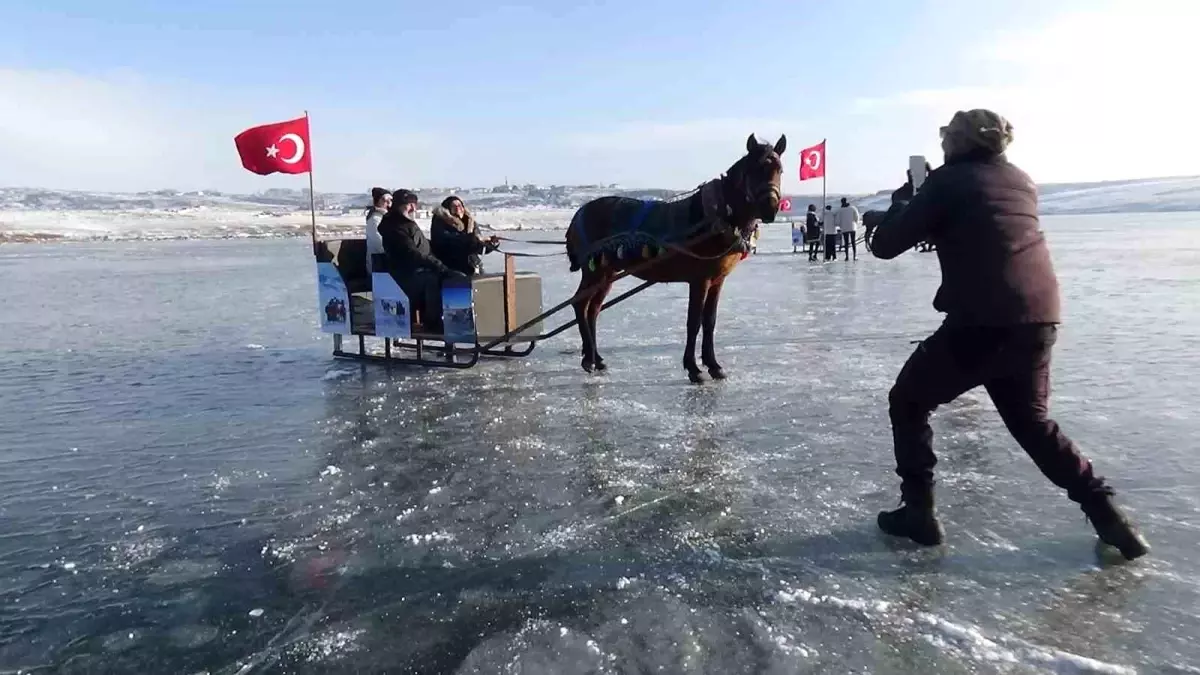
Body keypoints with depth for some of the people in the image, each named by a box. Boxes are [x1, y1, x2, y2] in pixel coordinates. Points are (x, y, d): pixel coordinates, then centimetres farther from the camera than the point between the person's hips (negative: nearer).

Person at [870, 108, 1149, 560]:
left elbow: (885, 246, -1)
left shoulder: (947, 181, 0)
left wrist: (901, 207, 17)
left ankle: (918, 512, 10)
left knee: (908, 403, 12)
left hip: (982, 321, -7)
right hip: (1039, 318, 7)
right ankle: (1107, 514, 22)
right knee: (1032, 420, 26)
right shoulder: (1020, 181, 18)